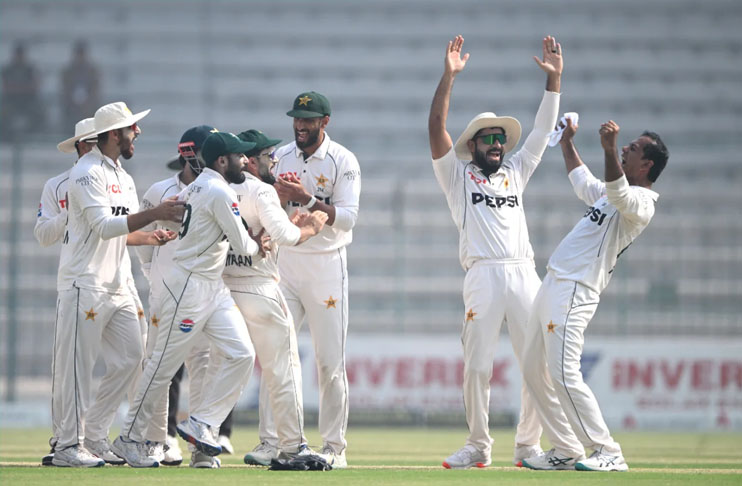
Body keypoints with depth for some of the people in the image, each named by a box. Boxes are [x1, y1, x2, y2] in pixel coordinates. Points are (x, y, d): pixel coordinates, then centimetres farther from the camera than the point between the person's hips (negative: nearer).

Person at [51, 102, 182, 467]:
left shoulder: (123, 178, 18)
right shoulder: (87, 173, -11)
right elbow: (104, 226, -22)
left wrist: (151, 237, 6)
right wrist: (154, 214, -25)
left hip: (118, 284, 9)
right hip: (84, 284, -9)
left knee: (130, 358, 7)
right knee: (76, 365, -7)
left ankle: (93, 430, 16)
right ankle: (68, 445, -5)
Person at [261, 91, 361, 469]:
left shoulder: (343, 162, -4)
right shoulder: (281, 158, 9)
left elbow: (347, 218, -13)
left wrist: (307, 198, -23)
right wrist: (278, 197, -11)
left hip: (326, 264, -4)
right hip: (285, 263, 4)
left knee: (330, 360, -2)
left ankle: (334, 447, 3)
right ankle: (270, 442, 0)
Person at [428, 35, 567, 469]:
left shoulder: (516, 172, 24)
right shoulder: (457, 174, 13)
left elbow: (544, 129, 20)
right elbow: (436, 128, 1)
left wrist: (555, 77, 12)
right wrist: (449, 77, -7)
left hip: (524, 273, 3)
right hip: (483, 275, -3)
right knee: (477, 366, -6)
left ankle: (528, 446, 6)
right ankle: (478, 446, 4)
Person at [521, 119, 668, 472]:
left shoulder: (640, 203, -12)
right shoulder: (612, 194, 19)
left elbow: (618, 191, -36)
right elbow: (581, 180, 41)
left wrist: (609, 150, -51)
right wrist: (567, 142, 44)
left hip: (574, 293, -10)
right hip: (553, 285, 10)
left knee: (564, 374, -20)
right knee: (534, 373, 11)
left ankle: (609, 453, -19)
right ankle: (567, 452, 14)